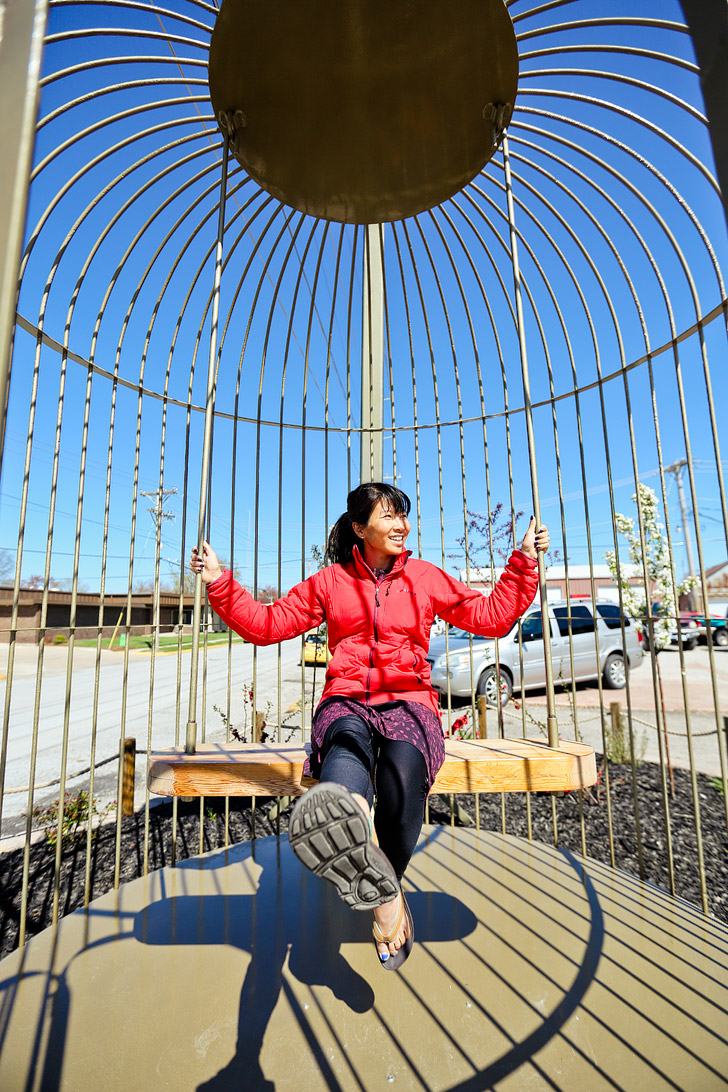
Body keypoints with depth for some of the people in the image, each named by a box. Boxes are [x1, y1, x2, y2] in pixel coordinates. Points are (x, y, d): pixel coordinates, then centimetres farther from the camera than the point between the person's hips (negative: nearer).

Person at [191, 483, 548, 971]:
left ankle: (381, 886, -8)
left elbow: (493, 617, 15)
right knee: (347, 738, -36)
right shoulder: (330, 582, 13)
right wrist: (220, 582, 1)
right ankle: (384, 892, -55)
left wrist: (524, 561, 8)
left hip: (409, 702, 1)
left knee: (403, 764, -32)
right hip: (346, 701, 0)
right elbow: (267, 623, 11)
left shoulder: (427, 577, 15)